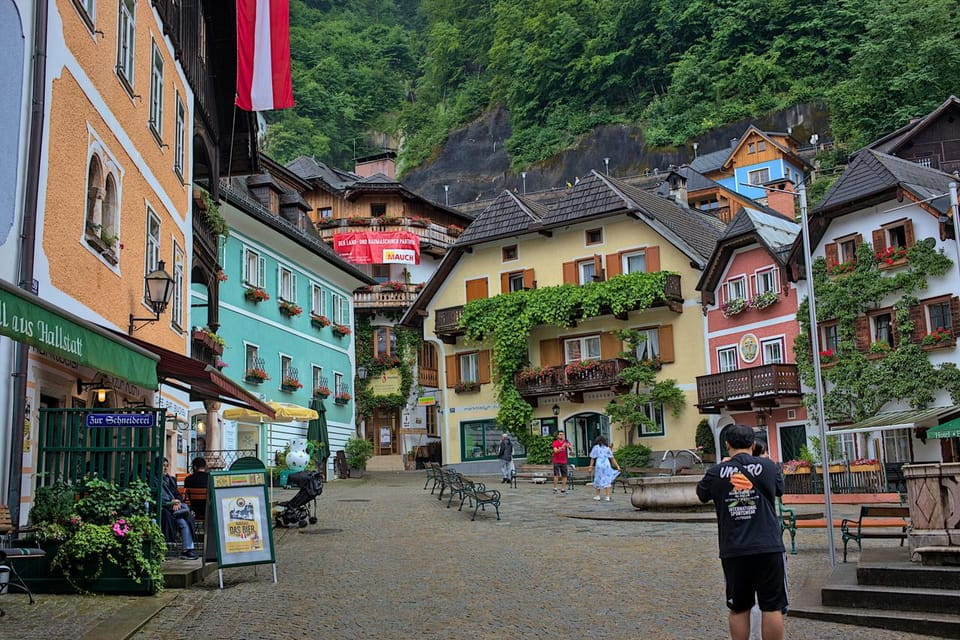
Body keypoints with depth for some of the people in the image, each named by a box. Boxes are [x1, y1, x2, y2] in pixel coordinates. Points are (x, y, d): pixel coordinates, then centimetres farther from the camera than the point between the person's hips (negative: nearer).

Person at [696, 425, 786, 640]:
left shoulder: (717, 472, -3)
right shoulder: (768, 466, -3)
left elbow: (701, 493, 17)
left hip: (733, 551, 1)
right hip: (768, 547, -1)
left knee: (738, 609, 11)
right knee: (772, 608, 5)